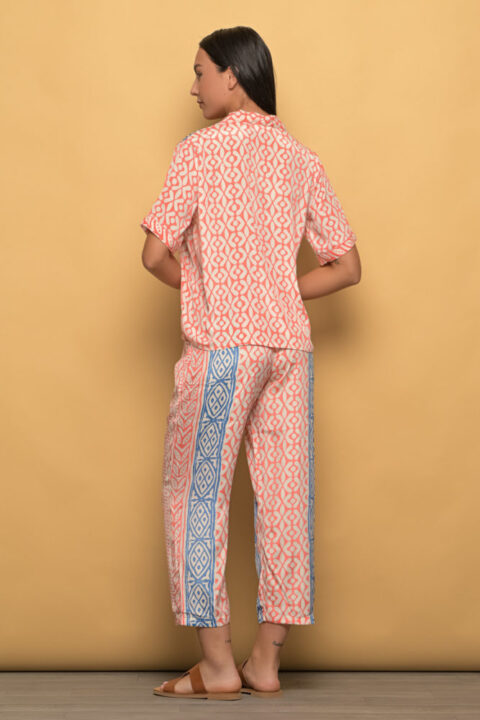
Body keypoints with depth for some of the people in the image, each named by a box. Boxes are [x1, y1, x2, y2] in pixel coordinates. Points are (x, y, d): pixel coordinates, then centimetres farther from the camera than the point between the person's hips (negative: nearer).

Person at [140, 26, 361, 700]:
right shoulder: (304, 161, 12)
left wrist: (200, 287, 10)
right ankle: (266, 660, 14)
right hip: (290, 342, 6)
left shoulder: (201, 149, -3)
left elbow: (156, 254, -8)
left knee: (197, 494, 3)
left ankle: (217, 664, 3)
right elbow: (346, 267, 12)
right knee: (284, 498, 7)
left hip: (221, 344, -5)